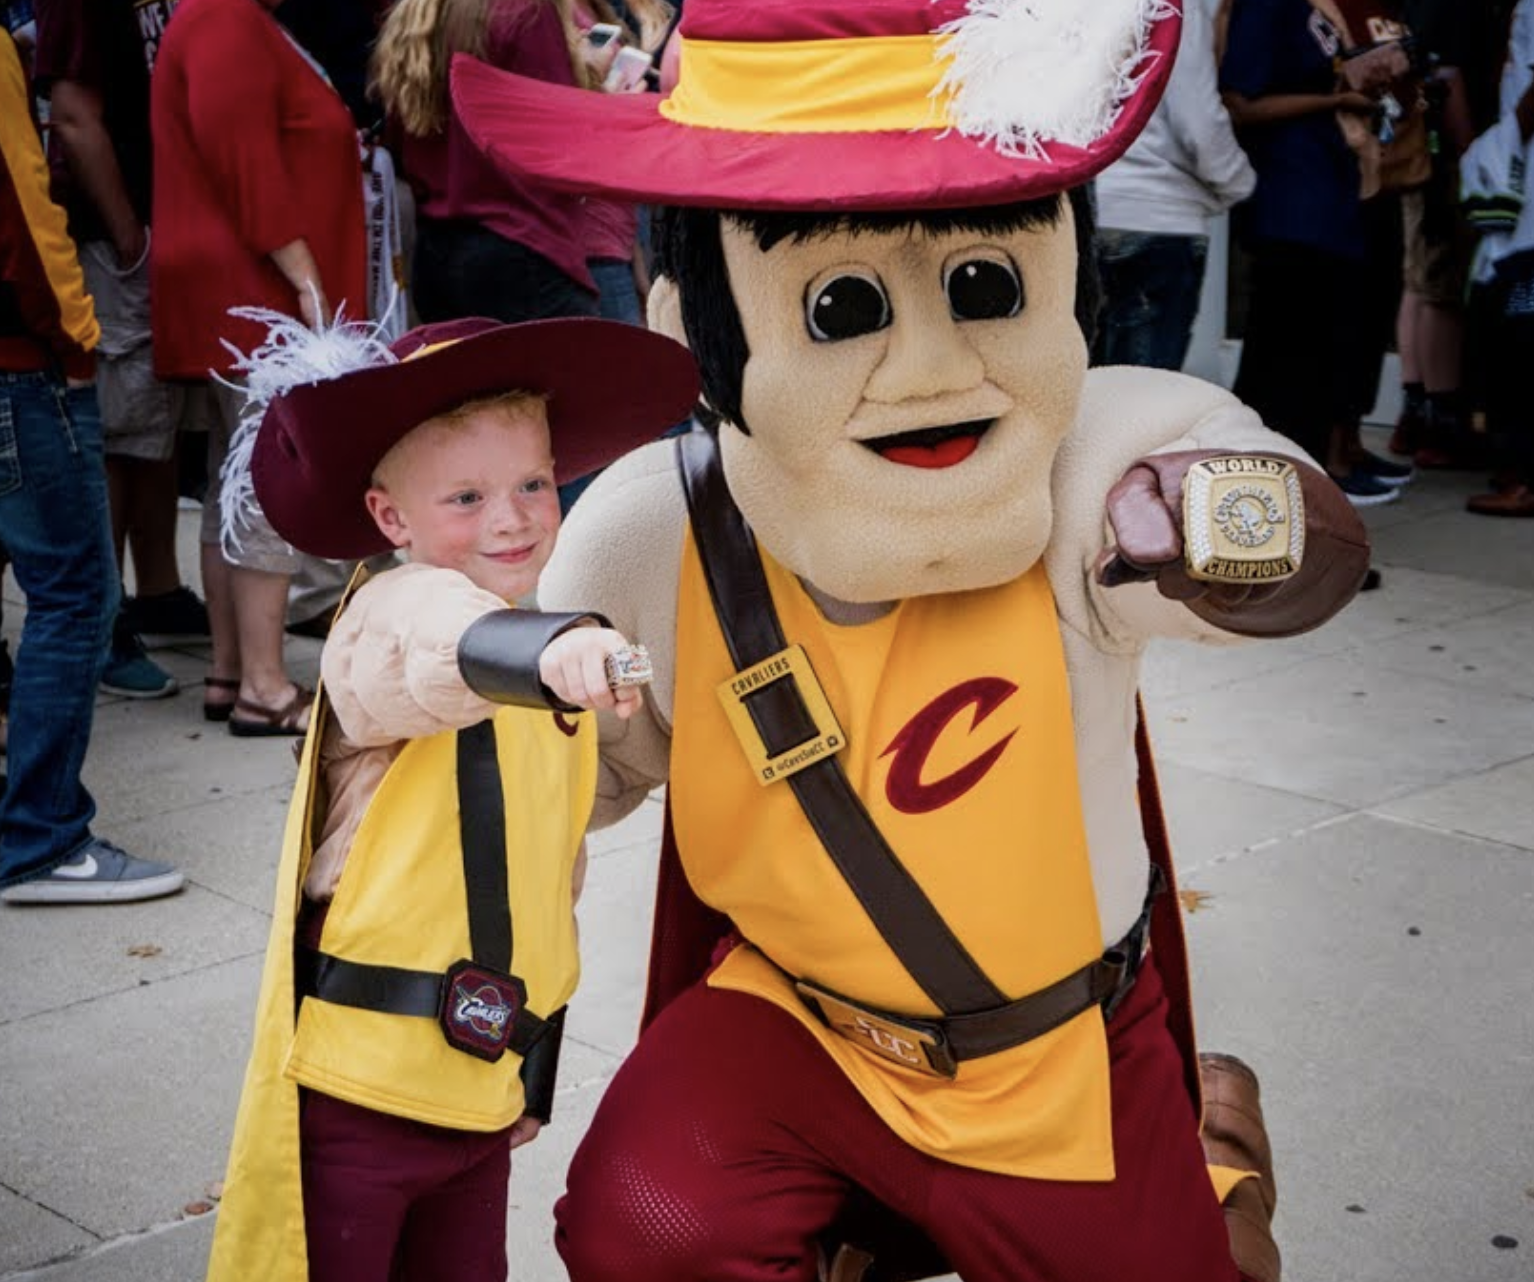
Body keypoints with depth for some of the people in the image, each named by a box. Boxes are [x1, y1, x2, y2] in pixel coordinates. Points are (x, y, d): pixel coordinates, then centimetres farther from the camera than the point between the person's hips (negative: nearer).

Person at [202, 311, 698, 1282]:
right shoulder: (398, 611, -12)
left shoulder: (559, 688, 13)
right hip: (356, 1080, -7)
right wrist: (552, 650, -59)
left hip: (483, 1084, 7)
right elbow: (454, 650, -38)